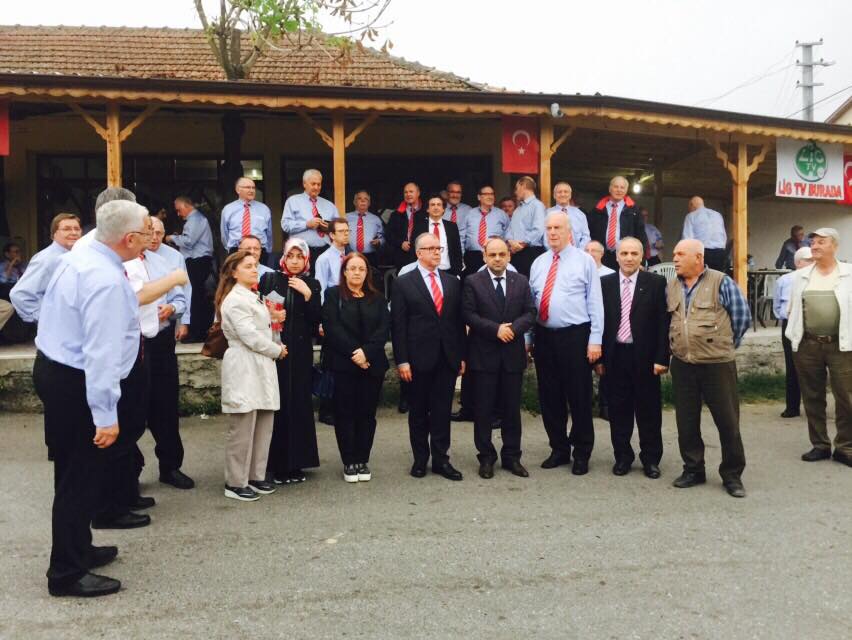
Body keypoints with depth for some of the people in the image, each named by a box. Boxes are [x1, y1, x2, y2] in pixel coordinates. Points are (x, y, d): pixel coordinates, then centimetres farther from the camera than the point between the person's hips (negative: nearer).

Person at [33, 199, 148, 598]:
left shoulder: (77, 258, 5)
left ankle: (77, 550, 37)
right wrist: (105, 416, -26)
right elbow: (101, 352, -28)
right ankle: (67, 574, 14)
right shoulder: (107, 280, -25)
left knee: (72, 471, 21)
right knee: (81, 477, 2)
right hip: (75, 384, -10)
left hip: (52, 368, 10)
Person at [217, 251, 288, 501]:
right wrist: (277, 350, -5)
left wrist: (276, 348, 8)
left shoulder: (251, 297, 19)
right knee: (243, 429, -4)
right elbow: (250, 336, -17)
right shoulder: (235, 300, -12)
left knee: (263, 426, 11)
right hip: (244, 370, -9)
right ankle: (235, 483, 6)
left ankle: (256, 476, 20)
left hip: (261, 368, 9)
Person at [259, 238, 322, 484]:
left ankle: (296, 463, 14)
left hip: (300, 353, 2)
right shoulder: (269, 279, 3)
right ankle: (276, 464, 7)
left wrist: (307, 295, -10)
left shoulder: (311, 285, 9)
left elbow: (317, 319, 0)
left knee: (299, 404, 4)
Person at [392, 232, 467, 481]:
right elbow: (398, 325, -5)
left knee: (442, 411, 6)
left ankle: (441, 459, 14)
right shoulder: (403, 283, -1)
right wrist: (402, 360, -10)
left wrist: (462, 356, 6)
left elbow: (459, 321, 10)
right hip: (419, 358, -3)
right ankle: (420, 459, 20)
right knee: (418, 412, 8)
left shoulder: (452, 282, 10)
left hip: (448, 358, 3)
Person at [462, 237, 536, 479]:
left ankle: (512, 457, 19)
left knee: (512, 409, 9)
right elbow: (469, 315, -8)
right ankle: (486, 458, 14)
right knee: (484, 409, 4)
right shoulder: (472, 282, 0)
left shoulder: (521, 282, 9)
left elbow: (530, 313, 3)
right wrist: (496, 329, -17)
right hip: (484, 355, -3)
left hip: (513, 354, 3)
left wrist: (513, 328, -15)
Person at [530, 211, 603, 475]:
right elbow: (530, 301, 13)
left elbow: (595, 302, -5)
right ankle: (559, 449, 25)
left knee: (579, 396, 1)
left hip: (575, 336, -4)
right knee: (549, 396, 10)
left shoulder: (585, 261, -1)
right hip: (544, 336, 5)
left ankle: (581, 454, 15)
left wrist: (595, 340, -11)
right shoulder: (538, 263, 12)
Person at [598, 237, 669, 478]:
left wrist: (661, 358, -9)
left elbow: (663, 322, -3)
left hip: (644, 356, -1)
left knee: (649, 410, 6)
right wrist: (599, 357, 0)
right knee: (618, 409, 8)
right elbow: (599, 321, 4)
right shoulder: (605, 283, 5)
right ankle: (622, 456, 21)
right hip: (615, 356, 2)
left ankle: (651, 459, 19)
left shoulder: (656, 283, 0)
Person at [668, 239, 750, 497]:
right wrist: (677, 346, 13)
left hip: (717, 364, -4)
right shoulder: (671, 287, 9)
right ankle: (693, 469, 23)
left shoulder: (721, 282, -6)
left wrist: (726, 346, 5)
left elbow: (742, 317, -2)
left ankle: (732, 474, 15)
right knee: (686, 421, 9)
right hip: (682, 365, 5)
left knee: (728, 421, 2)